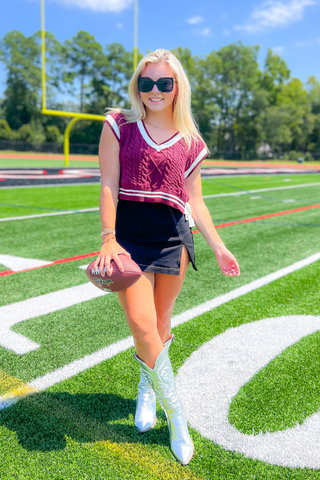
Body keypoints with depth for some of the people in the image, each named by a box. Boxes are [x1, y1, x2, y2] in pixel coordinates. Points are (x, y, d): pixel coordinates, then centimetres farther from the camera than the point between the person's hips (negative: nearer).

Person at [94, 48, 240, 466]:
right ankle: (177, 418, 9)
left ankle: (148, 389, 41)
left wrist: (218, 247, 6)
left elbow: (195, 201, 12)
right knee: (142, 327, -10)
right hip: (128, 237, -1)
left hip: (173, 238, 2)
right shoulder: (119, 125, 6)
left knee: (160, 324, 10)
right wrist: (108, 239, -12)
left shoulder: (190, 143, 10)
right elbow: (109, 186, -1)